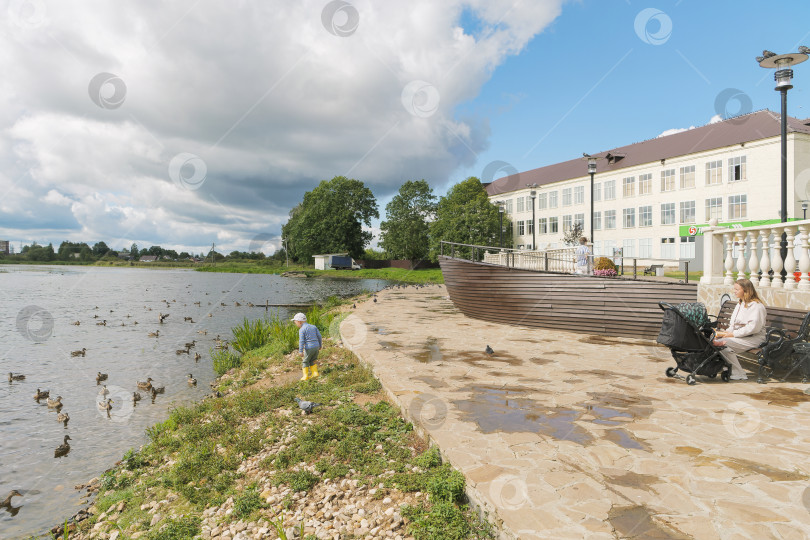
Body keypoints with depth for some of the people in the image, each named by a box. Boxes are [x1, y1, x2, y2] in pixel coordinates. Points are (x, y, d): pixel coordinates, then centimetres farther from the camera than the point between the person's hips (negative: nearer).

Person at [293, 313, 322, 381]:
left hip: (309, 348, -6)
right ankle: (315, 372, 11)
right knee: (312, 361, 21)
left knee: (305, 362, 10)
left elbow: (301, 341, -13)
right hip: (316, 346, 6)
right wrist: (320, 345, 23)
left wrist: (301, 351, -11)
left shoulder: (302, 330, -7)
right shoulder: (313, 326, 11)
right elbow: (319, 336, 13)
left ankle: (306, 376, 10)